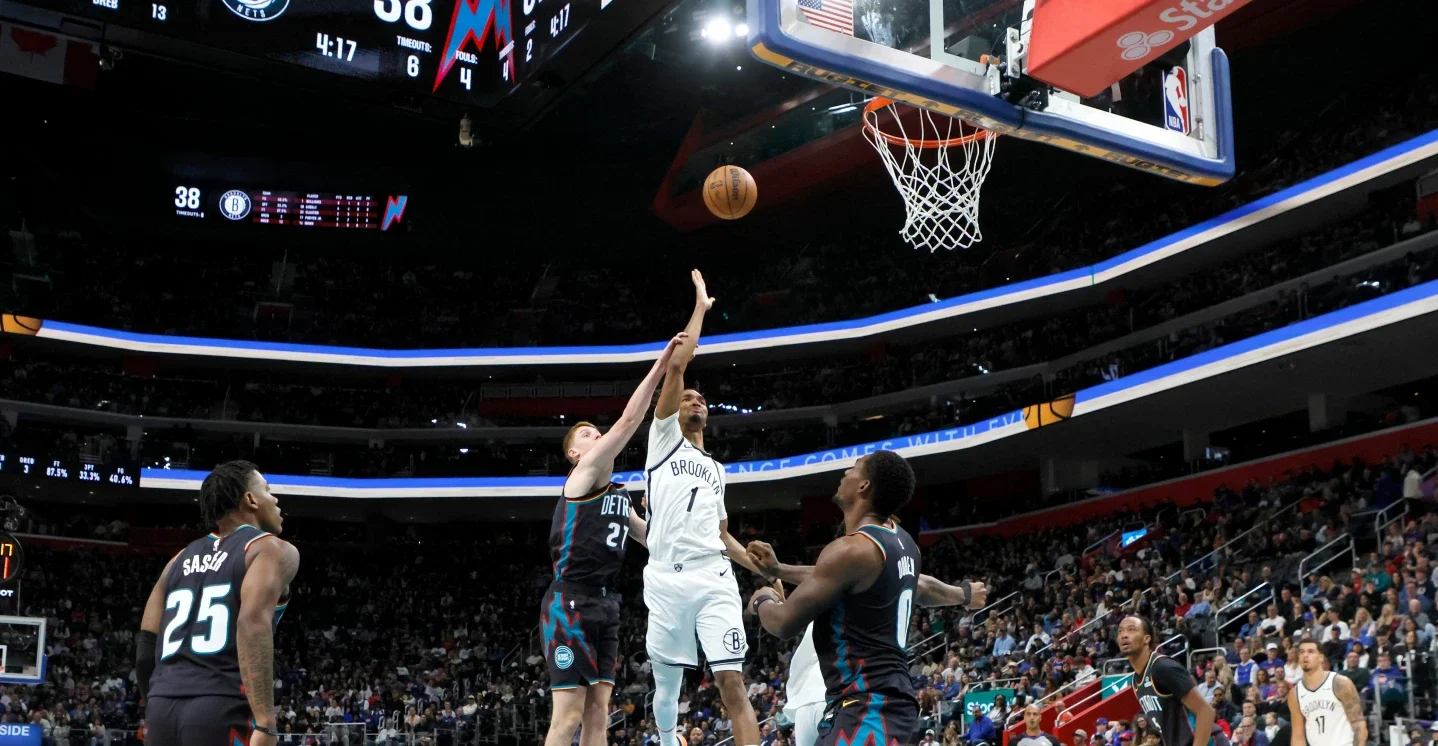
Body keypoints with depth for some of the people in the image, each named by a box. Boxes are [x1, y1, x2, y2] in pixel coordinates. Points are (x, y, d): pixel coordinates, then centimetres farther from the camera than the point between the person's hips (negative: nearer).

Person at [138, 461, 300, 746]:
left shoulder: (181, 559, 23)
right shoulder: (274, 549, 3)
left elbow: (145, 652, 18)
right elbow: (254, 623, -16)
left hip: (162, 708, 7)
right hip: (223, 710, -6)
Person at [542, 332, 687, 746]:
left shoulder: (618, 494, 20)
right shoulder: (585, 473, -4)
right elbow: (629, 422, -16)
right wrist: (660, 365, -18)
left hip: (604, 603, 9)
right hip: (570, 601, -9)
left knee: (598, 711, 5)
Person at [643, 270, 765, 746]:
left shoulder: (716, 470, 25)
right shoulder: (663, 436, 11)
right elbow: (676, 366, 0)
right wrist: (700, 307, 6)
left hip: (715, 580, 3)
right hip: (667, 582, -3)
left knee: (732, 684, -8)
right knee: (667, 685, 6)